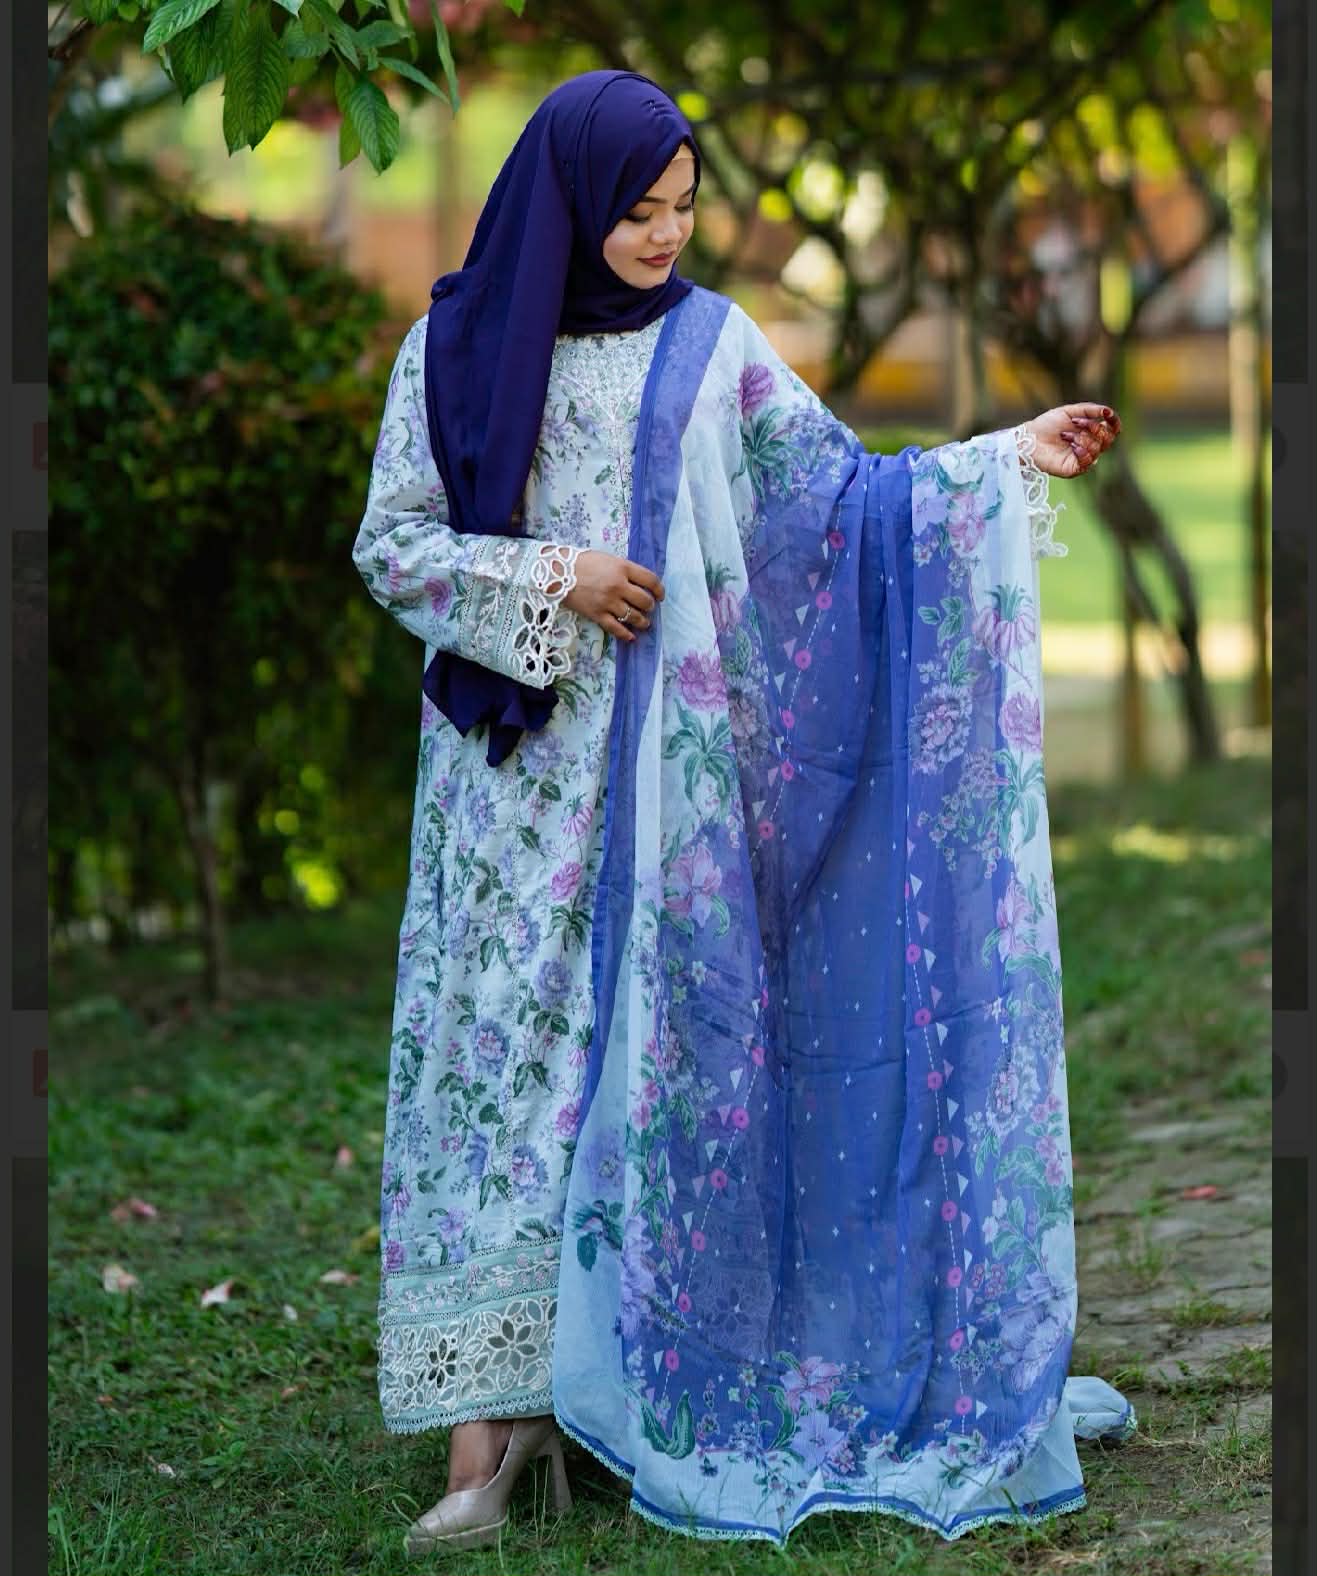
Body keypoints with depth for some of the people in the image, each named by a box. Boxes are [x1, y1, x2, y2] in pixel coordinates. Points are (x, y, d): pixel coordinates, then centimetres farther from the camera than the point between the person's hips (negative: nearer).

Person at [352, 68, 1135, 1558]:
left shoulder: (707, 344, 6)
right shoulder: (458, 346, 2)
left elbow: (837, 489, 3)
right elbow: (391, 543, 1)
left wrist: (1008, 458, -7)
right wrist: (546, 580, -11)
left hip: (664, 763, 1)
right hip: (514, 764, -1)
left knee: (657, 1044, 0)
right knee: (503, 1048, -4)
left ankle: (625, 1370, 10)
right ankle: (492, 1409, -3)